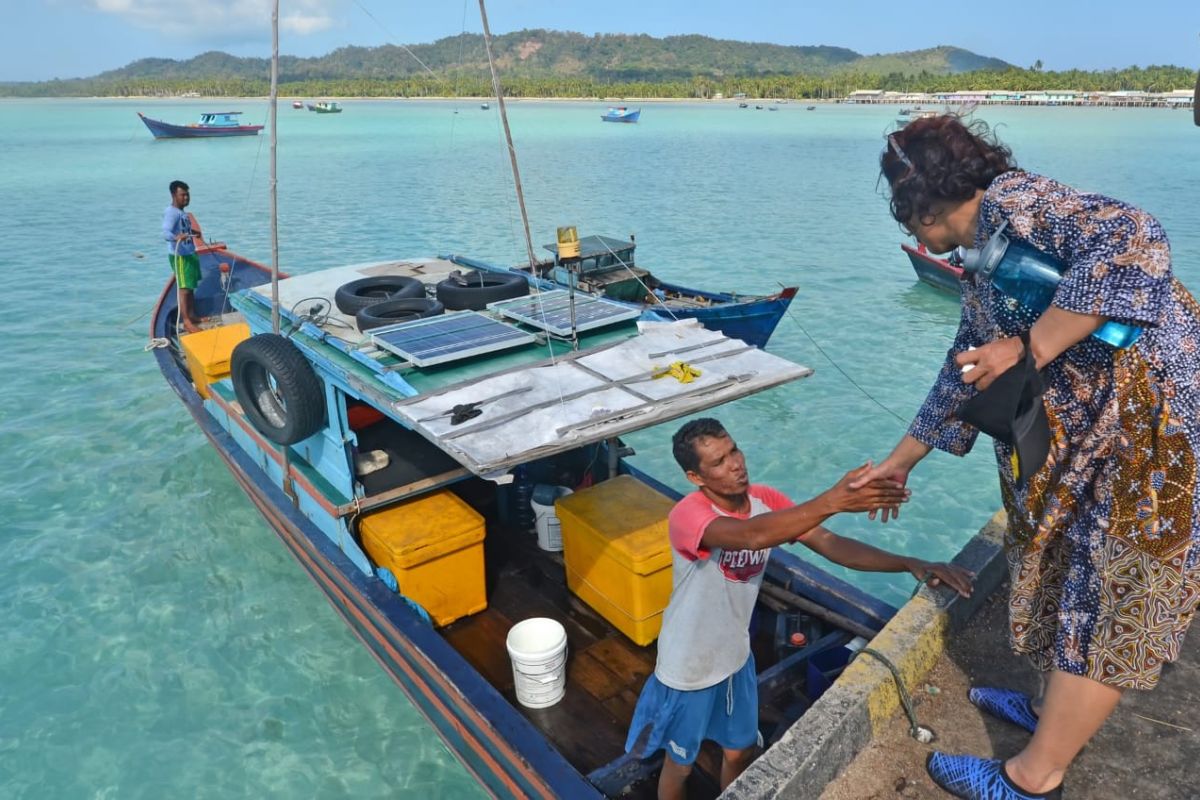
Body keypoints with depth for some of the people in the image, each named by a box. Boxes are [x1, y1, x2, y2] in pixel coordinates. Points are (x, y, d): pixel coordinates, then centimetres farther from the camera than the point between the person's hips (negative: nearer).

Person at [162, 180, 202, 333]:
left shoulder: (183, 212, 11)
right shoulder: (171, 212, -18)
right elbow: (166, 233, -31)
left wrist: (193, 234, 47)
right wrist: (176, 237, -53)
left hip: (190, 253, 10)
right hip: (179, 256, -10)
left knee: (191, 287, 16)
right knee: (184, 289, -11)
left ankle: (192, 316, 27)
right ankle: (186, 322, -12)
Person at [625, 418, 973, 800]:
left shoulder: (766, 500, -13)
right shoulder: (687, 515, -33)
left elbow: (831, 544, -16)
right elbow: (750, 536, -52)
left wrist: (911, 564, -28)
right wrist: (832, 501, -61)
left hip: (735, 656, 6)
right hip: (688, 668, -5)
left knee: (740, 751, 26)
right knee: (680, 763, 19)